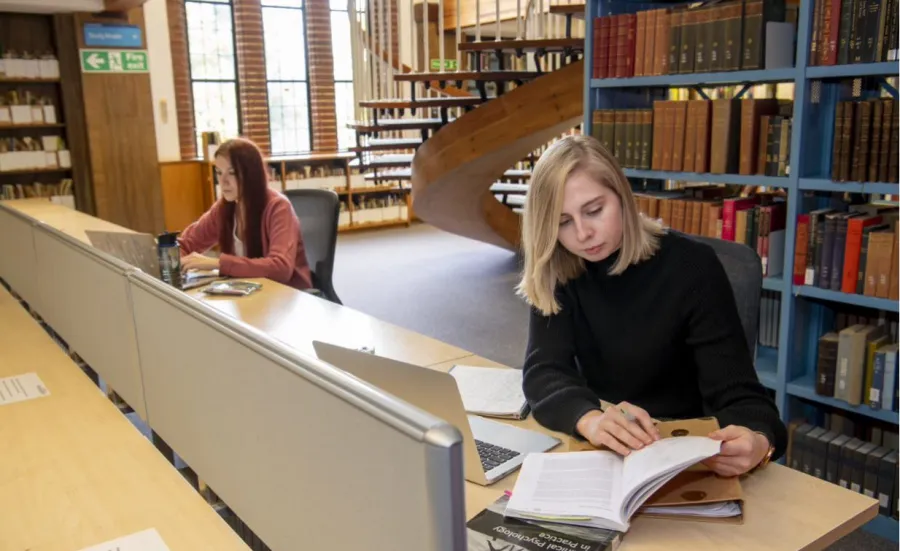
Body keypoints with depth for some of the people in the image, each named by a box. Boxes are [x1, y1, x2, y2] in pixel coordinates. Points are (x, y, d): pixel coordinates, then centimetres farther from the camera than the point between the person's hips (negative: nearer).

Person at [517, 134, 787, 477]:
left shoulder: (692, 269, -13)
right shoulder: (558, 275, -5)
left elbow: (735, 391, -17)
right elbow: (543, 371, -17)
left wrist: (757, 440, -39)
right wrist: (591, 420, -38)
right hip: (603, 453, 2)